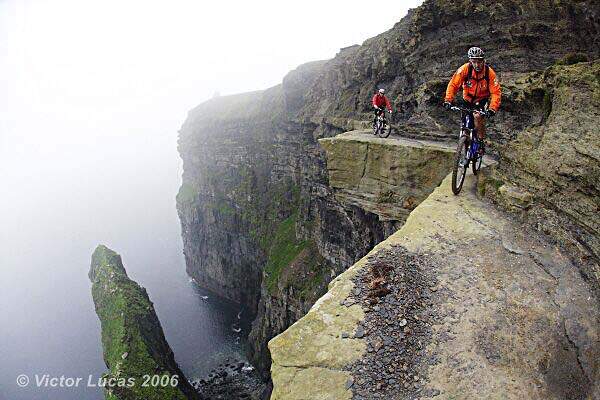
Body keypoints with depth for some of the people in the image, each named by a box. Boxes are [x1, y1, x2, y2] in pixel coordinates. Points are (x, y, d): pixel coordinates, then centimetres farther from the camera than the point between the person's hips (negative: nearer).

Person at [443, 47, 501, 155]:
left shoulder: (489, 72, -22)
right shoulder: (465, 69, -21)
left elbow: (496, 92, -23)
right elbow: (453, 84, -21)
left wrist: (492, 108, -37)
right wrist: (448, 100, -34)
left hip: (482, 99, -2)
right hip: (468, 99, 2)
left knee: (478, 116, -27)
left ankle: (481, 141, -10)